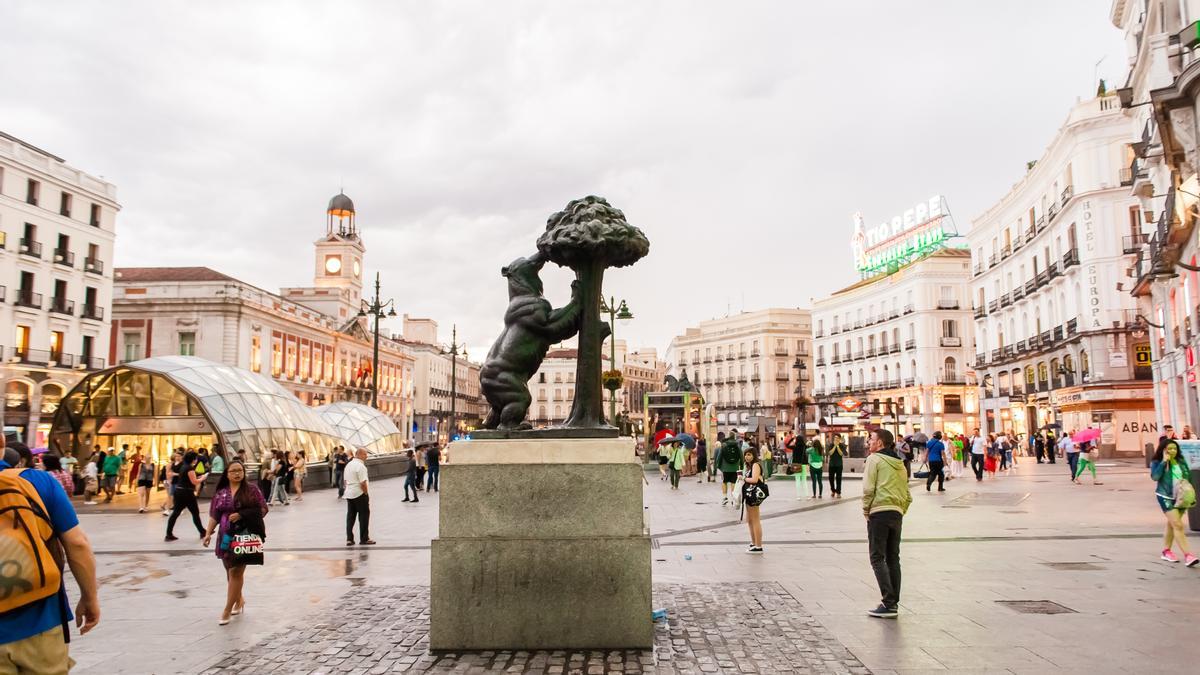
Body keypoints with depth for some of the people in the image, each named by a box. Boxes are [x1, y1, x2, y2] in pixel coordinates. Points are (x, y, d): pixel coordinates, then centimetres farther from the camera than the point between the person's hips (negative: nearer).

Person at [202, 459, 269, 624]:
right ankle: (239, 599, 36)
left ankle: (227, 610, 0)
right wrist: (208, 533, -3)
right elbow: (214, 516, 10)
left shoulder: (252, 489, -2)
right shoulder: (221, 493, 8)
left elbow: (263, 510, -3)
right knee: (230, 570, 14)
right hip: (226, 536, 4)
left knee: (236, 571, -7)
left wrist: (242, 515, -14)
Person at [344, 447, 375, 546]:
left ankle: (349, 539, 10)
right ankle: (364, 539, 5)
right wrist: (366, 494, -10)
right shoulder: (360, 466, -17)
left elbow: (346, 481, 16)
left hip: (349, 494, 8)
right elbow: (363, 483, -20)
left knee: (350, 516, 11)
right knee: (364, 516, 2)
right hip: (359, 494, -8)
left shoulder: (348, 465, 12)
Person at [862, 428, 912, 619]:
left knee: (877, 558, -4)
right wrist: (900, 512, 19)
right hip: (897, 514, 7)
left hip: (879, 512, -7)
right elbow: (908, 496, 18)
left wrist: (866, 511, -2)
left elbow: (868, 489, -12)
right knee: (893, 558, 12)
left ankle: (888, 602, -11)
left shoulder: (874, 459, -3)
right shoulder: (900, 464, 19)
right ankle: (894, 603, 13)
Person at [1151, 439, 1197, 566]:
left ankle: (1166, 551, 29)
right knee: (1178, 525, -14)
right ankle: (1187, 555, -16)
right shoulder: (1157, 463, -8)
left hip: (1181, 498, 5)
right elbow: (1154, 477, -23)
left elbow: (1189, 477, 13)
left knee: (1171, 524, 16)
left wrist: (1190, 493, 5)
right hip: (1166, 497, -5)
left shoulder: (1181, 461, 6)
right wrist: (1164, 462, -23)